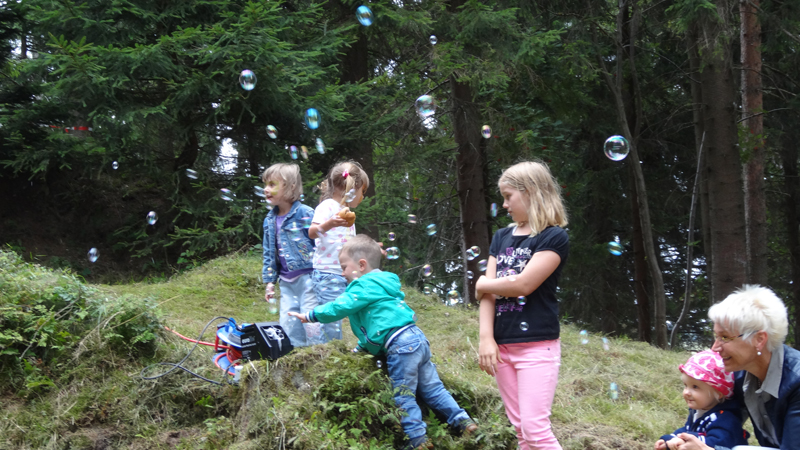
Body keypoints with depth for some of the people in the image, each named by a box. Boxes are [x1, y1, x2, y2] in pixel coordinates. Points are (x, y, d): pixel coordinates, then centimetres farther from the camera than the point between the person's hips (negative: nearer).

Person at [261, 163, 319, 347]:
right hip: (287, 282, 7)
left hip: (308, 278, -7)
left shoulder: (305, 214, -11)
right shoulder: (270, 220, 10)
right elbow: (269, 254, 18)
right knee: (288, 326, 9)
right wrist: (269, 281, 15)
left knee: (311, 324, -6)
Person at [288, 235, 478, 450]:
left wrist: (311, 315, 0)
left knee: (403, 395, 1)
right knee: (432, 388, 14)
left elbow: (339, 307, -12)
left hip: (401, 345, -10)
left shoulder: (365, 286, -7)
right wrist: (361, 347, 30)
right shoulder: (379, 284, 24)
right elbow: (373, 321, 31)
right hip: (417, 338, 10)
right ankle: (462, 420, 14)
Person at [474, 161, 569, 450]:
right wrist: (486, 338, -8)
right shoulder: (501, 237, 13)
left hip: (537, 346, -6)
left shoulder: (554, 238, -7)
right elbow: (488, 293, 4)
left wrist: (482, 284, -2)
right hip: (503, 345, 6)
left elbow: (523, 284, -18)